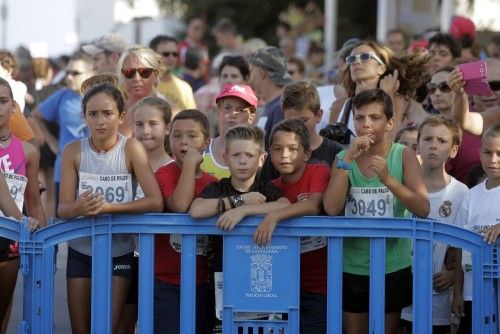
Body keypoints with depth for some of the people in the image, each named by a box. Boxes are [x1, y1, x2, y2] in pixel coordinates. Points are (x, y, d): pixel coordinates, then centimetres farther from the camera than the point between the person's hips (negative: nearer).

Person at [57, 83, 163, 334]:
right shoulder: (73, 151, -7)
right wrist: (79, 208, -33)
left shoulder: (131, 149, -11)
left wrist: (108, 207, -29)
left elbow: (156, 202, -18)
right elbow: (63, 209, -9)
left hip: (119, 252, -2)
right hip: (80, 250, 2)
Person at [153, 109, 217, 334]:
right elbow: (179, 206, -23)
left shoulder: (212, 183, 11)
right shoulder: (165, 174, -4)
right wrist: (190, 163, -16)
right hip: (165, 282, -5)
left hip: (201, 283, 5)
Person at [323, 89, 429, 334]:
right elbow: (331, 209, -15)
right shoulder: (344, 158, 0)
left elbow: (423, 210, -17)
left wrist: (388, 179, -31)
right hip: (352, 266, 2)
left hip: (393, 266, -1)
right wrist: (348, 159, -21)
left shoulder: (403, 156, -6)